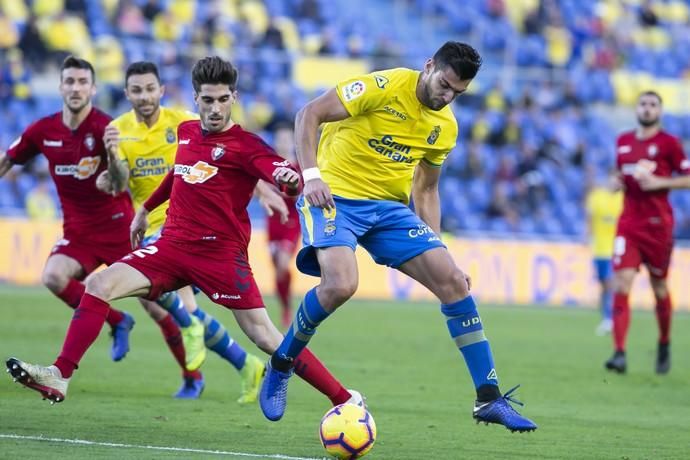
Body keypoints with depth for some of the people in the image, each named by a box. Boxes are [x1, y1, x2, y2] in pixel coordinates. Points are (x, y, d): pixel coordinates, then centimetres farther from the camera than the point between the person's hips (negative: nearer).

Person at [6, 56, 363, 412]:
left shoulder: (246, 145, -7)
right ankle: (59, 376, -11)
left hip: (221, 253, -5)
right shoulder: (186, 132, 12)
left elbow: (281, 173, -24)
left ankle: (346, 401, -2)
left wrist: (289, 179, -48)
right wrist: (146, 209, 38)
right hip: (173, 245, 6)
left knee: (265, 337, -11)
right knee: (101, 284, -12)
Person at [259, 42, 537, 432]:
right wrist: (311, 175, -24)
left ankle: (489, 398, 0)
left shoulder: (446, 126, 9)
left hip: (390, 208, 6)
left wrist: (437, 249, 12)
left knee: (454, 281, -6)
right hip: (335, 195, -6)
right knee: (341, 285, -30)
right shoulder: (384, 87, -12)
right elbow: (309, 115, -12)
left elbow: (426, 189, 20)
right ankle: (280, 367, -3)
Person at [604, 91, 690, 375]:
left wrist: (660, 182, -16)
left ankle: (664, 344, 33)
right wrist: (617, 182, 5)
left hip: (657, 224, -3)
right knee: (621, 285, -12)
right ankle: (619, 353, -18)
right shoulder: (623, 142, 11)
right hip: (628, 223, 3)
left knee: (659, 288, 8)